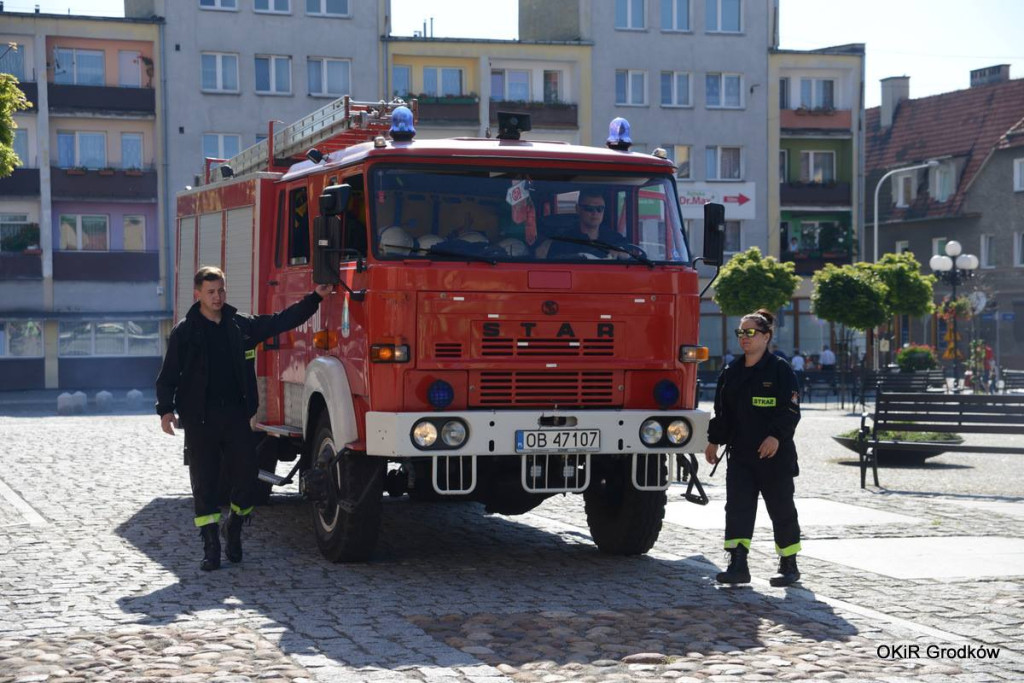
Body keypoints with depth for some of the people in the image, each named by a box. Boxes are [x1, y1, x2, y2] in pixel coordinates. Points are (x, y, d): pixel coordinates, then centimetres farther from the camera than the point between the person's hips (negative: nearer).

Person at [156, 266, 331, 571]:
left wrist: (315, 297, 7)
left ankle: (234, 528, 26)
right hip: (199, 418, -3)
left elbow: (282, 321, 12)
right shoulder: (185, 331, 0)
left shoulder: (241, 325, 8)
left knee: (247, 474, 1)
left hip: (236, 415, 3)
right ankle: (211, 547, 6)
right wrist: (166, 409, -14)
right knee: (204, 483, 0)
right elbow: (168, 374, -2)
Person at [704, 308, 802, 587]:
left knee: (781, 509, 5)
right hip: (740, 454, 5)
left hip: (775, 455, -5)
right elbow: (722, 411, 16)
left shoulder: (780, 369, -5)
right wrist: (714, 441, 10)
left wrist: (777, 436, -22)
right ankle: (738, 565, -5)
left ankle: (789, 566, 17)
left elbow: (790, 410, -10)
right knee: (737, 508, -4)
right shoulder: (731, 373, 12)